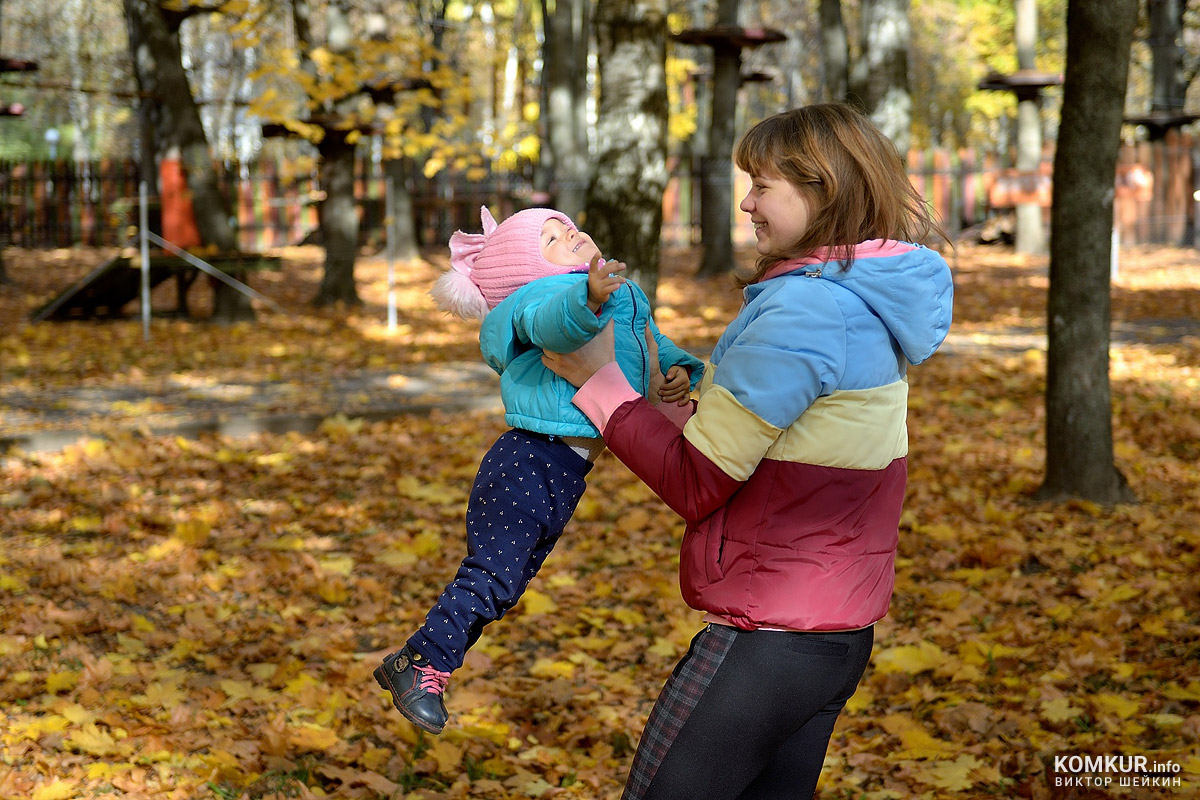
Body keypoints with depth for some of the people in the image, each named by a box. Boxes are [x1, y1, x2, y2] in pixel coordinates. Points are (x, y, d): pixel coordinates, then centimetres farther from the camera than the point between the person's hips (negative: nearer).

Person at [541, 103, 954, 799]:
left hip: (768, 642, -9)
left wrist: (599, 378, -6)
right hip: (841, 634, 9)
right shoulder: (871, 310, 10)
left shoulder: (802, 309, -19)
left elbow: (695, 482, -16)